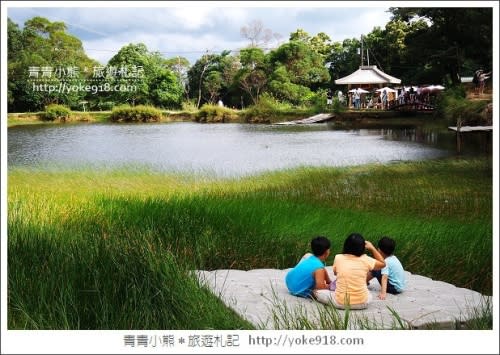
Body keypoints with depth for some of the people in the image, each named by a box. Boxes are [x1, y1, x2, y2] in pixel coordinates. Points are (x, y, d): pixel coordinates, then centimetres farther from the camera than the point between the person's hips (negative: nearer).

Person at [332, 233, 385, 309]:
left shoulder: (338, 258, -6)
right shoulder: (365, 260, -8)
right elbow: (382, 264, 11)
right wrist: (372, 248, 14)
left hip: (340, 303, 1)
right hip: (361, 304, -1)